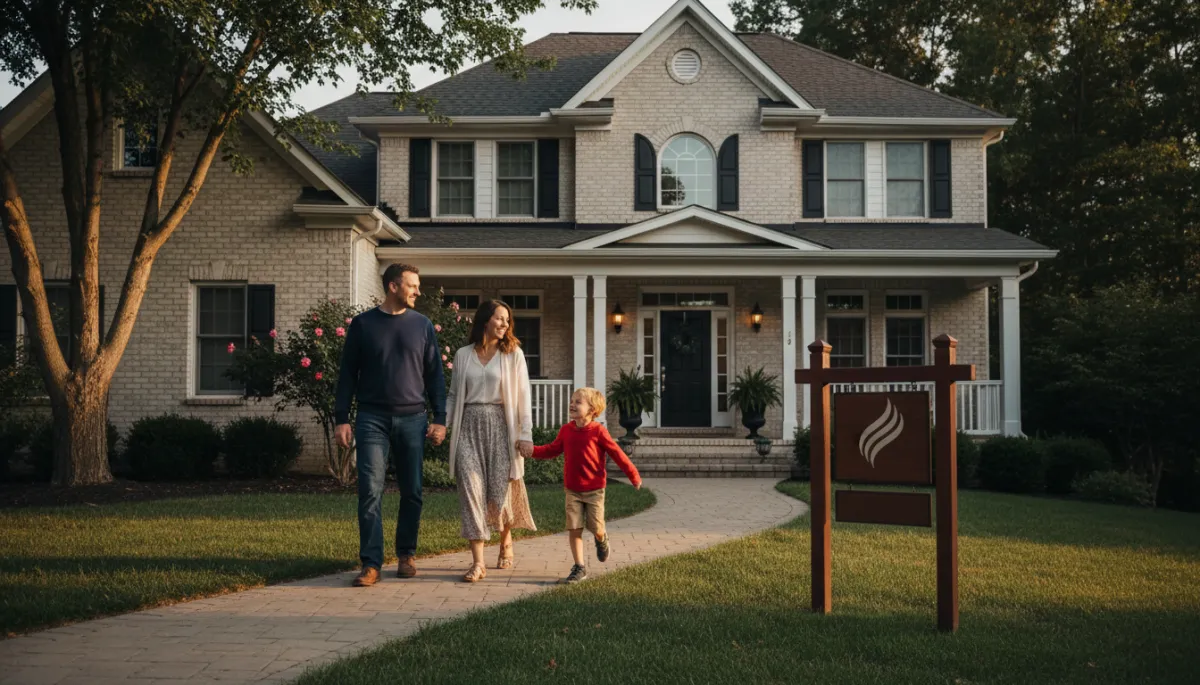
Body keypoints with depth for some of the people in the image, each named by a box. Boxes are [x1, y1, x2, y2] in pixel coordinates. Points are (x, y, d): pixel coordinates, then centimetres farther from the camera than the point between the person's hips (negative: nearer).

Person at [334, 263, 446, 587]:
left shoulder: (422, 325, 8)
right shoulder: (362, 324, 4)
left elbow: (435, 375, 8)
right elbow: (348, 374, 5)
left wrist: (439, 419, 0)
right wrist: (341, 419, -2)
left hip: (412, 419, 2)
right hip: (372, 418, -1)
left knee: (412, 492, 6)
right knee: (371, 491, -8)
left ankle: (406, 555, 21)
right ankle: (371, 564, -5)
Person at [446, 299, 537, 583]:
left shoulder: (513, 354, 5)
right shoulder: (463, 355, 10)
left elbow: (522, 397, 1)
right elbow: (454, 395, 14)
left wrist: (525, 434, -5)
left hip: (499, 424, -1)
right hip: (469, 425, 1)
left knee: (501, 490, 0)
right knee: (471, 488, -9)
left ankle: (506, 541, 30)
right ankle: (478, 562, -8)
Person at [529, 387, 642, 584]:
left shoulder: (598, 431, -12)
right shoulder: (566, 430, 2)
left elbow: (616, 453, -7)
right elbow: (552, 450, 13)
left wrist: (633, 475, -3)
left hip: (594, 490, -3)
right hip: (572, 490, 3)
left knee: (596, 528, -1)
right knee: (574, 529, 0)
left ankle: (602, 540, 37)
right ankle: (579, 568, 8)